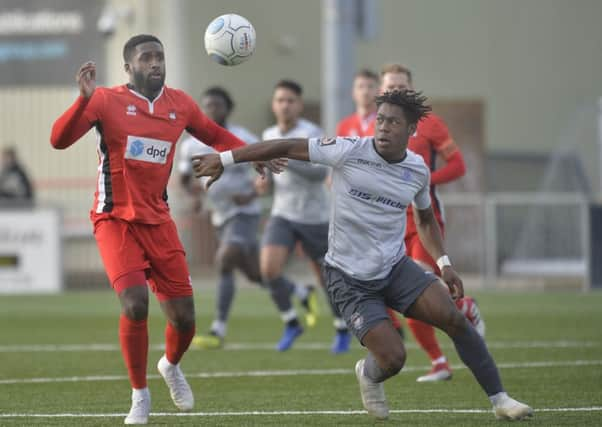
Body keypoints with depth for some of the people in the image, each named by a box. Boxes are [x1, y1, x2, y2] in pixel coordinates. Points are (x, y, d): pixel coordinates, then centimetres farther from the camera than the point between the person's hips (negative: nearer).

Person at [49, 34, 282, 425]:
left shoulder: (179, 104, 4)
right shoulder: (107, 100, -8)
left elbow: (215, 136, 20)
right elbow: (60, 140, -19)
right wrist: (85, 99, -34)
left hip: (158, 221, 4)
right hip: (116, 220, -4)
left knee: (183, 316, 0)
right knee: (135, 303, -22)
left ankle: (172, 366, 37)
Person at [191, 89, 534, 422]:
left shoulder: (418, 170, 0)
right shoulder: (349, 152, -14)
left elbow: (425, 219, 19)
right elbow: (287, 147, -10)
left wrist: (444, 264, 7)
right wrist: (224, 160, -9)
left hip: (396, 268, 4)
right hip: (350, 279, -4)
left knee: (454, 318, -16)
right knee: (393, 360, -16)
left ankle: (499, 399, -2)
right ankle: (368, 375, 23)